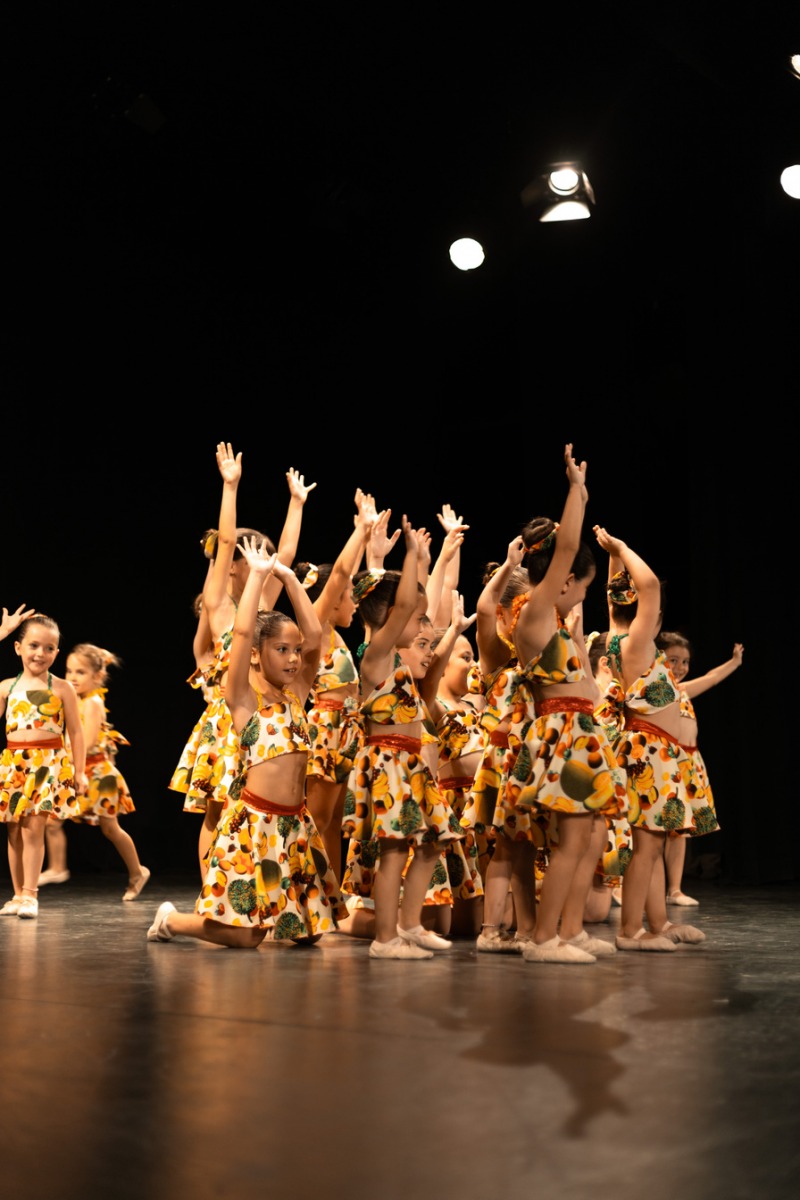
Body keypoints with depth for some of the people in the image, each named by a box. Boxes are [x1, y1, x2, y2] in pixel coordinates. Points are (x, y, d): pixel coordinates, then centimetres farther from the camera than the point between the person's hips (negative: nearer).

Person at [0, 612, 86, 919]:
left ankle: (30, 894, -3)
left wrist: (79, 772, -1)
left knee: (33, 829, -10)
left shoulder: (61, 688, 1)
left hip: (49, 764, -3)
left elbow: (75, 732, 2)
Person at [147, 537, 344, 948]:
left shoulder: (295, 695, 11)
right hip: (254, 821, -6)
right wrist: (257, 575, -7)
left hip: (295, 824, 6)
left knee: (308, 932, 7)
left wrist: (288, 577, 7)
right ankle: (171, 919, 19)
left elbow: (314, 634, 8)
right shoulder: (243, 698, -4)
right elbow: (242, 631, -16)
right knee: (245, 937, -5)